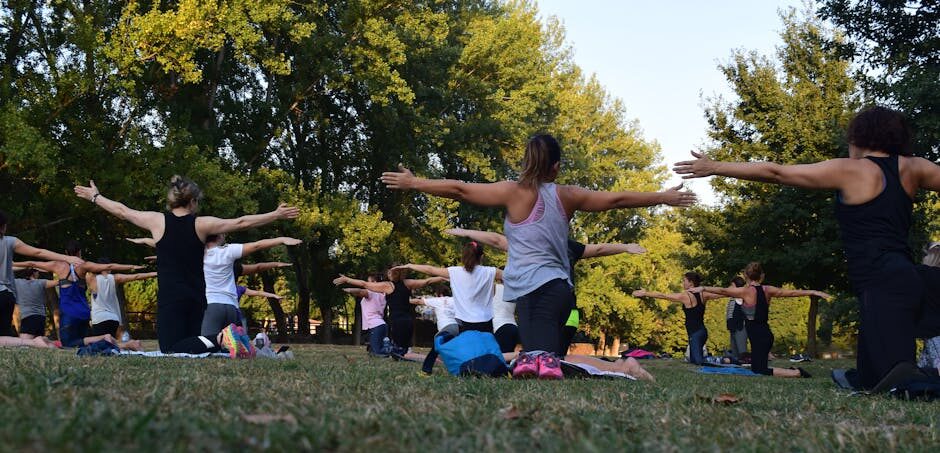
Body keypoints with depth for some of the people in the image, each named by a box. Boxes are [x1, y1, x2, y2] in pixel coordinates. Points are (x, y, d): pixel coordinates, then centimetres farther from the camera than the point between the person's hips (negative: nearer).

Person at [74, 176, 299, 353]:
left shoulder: (158, 221, -2)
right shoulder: (201, 224, 0)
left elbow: (122, 211, 11)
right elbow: (241, 223, 2)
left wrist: (95, 197, 27)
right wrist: (276, 215, 10)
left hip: (169, 298, -3)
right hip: (197, 299, 3)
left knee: (171, 350, -8)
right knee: (193, 342, 15)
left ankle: (213, 341, -33)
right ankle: (224, 341, -13)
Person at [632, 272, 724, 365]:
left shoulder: (685, 296, -11)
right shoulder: (703, 295, 7)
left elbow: (662, 295, -6)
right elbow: (719, 294, 20)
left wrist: (644, 293, 0)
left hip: (695, 333, -8)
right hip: (702, 331, 8)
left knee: (698, 361, -10)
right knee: (693, 360, 15)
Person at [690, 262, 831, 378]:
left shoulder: (746, 291, -11)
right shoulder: (767, 290, 6)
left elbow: (722, 291, -11)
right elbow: (792, 292, 11)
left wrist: (703, 288, -2)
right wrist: (813, 292, 20)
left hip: (758, 336, -7)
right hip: (765, 333, 7)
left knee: (760, 371, -6)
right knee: (756, 368, 20)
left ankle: (797, 373, -13)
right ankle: (792, 371, 11)